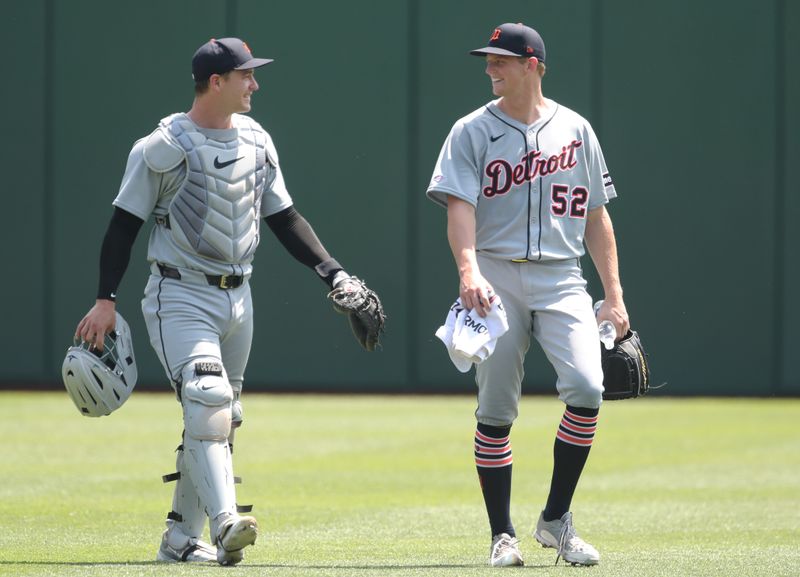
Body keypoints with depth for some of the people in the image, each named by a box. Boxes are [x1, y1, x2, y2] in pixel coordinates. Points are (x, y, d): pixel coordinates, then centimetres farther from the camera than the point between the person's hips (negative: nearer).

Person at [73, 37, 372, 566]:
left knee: (220, 421, 8)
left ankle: (182, 538, 17)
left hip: (237, 299, 7)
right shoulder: (163, 147, -9)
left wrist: (332, 273, 5)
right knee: (208, 404, -23)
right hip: (181, 298, -7)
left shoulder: (257, 141, 9)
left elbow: (284, 218, 15)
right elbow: (126, 224, -7)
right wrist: (106, 301, -14)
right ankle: (225, 522, -36)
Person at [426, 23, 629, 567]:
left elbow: (596, 216, 14)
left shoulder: (575, 129, 11)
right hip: (496, 281, -1)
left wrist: (614, 295, 8)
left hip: (561, 281, 1)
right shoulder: (472, 131, 4)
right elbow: (460, 206, -8)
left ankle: (556, 519, -4)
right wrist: (469, 271, -26)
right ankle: (503, 535, 8)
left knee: (587, 387, -18)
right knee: (496, 410, -3)